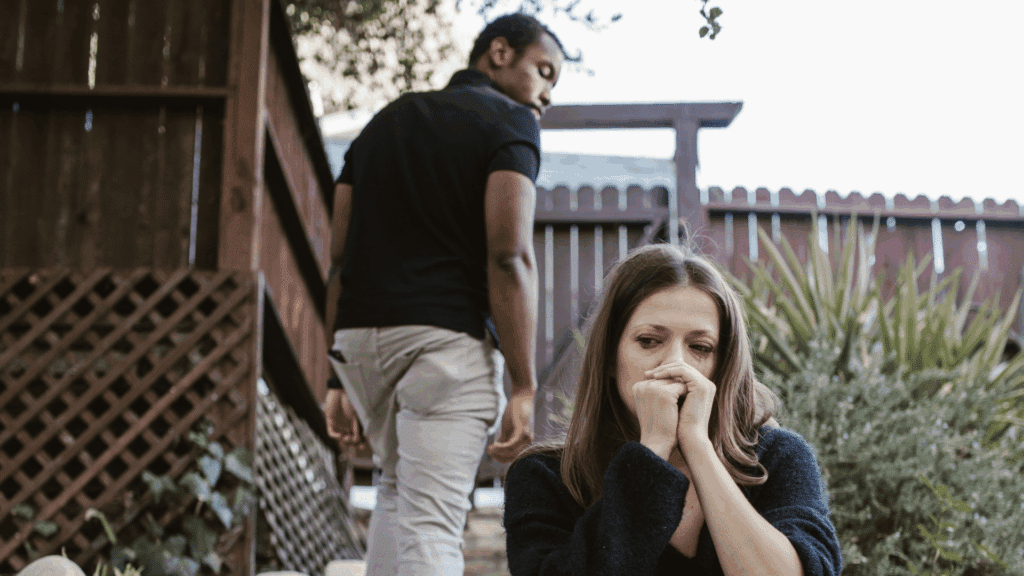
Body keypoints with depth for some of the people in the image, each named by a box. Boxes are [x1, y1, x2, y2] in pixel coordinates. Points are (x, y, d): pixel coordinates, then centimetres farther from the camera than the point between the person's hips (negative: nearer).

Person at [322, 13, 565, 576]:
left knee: (397, 487, 26)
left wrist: (341, 379, 16)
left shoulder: (385, 120, 21)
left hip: (358, 338, 6)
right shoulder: (508, 121, 1)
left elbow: (340, 259, 15)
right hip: (448, 337, -6)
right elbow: (509, 256, -13)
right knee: (431, 525, -7)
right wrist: (524, 388, -13)